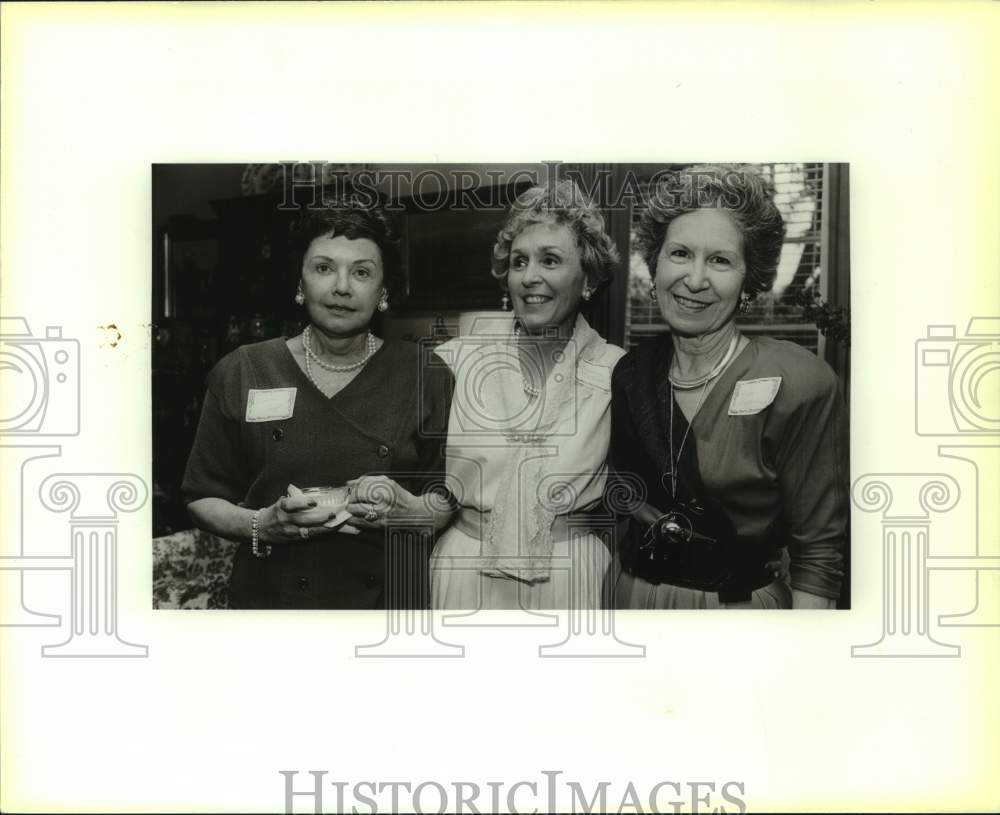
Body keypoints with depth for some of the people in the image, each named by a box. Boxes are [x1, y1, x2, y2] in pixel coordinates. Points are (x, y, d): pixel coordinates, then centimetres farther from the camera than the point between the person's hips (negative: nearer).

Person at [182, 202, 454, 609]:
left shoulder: (425, 376, -4)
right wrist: (261, 524, -15)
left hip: (391, 595, 0)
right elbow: (203, 498, 2)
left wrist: (411, 510, -18)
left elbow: (457, 502, 1)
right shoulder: (240, 373, -2)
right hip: (270, 595, 0)